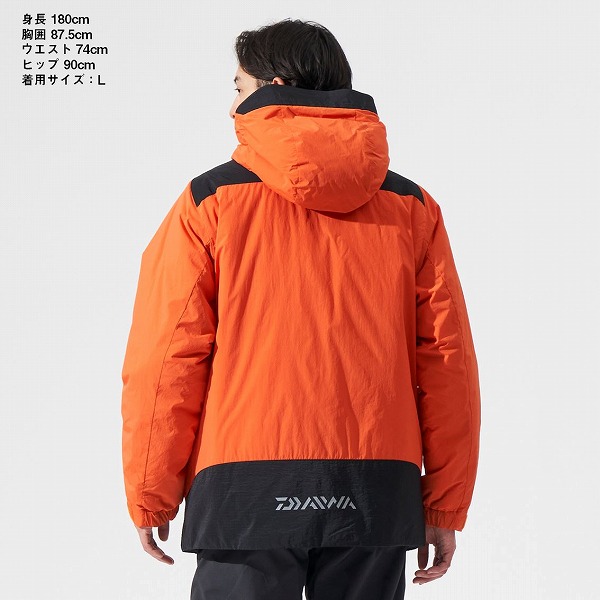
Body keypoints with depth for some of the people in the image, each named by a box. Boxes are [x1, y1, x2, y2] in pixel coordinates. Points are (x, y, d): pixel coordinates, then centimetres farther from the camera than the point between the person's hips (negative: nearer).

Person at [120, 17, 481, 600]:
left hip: (247, 492, -2)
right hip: (378, 495, 3)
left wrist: (151, 498, 6)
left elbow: (165, 361, -3)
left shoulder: (210, 201, 0)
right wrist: (444, 506, 11)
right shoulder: (413, 208, 8)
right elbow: (447, 362, 5)